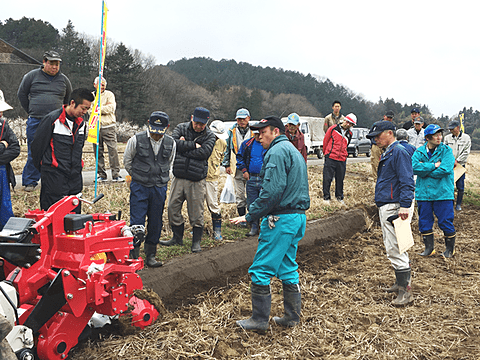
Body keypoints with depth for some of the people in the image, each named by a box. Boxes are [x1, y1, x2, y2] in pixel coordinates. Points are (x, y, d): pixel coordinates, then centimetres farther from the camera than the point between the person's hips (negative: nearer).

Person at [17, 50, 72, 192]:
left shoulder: (63, 79, 9)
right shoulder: (32, 76, 4)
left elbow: (69, 99, 24)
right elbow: (21, 94, 13)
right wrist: (31, 111, 13)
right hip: (35, 122, -1)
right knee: (34, 152, 1)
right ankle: (30, 182, 11)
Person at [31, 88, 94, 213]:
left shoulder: (81, 123, 11)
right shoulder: (52, 119, -10)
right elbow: (37, 146, -4)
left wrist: (77, 168, 16)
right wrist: (44, 169, 6)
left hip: (75, 178, 6)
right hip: (54, 176, -6)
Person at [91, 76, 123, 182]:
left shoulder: (109, 94, 6)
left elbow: (111, 108, -8)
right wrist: (104, 107, -7)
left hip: (108, 127, -3)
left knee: (113, 149, -10)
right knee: (98, 151, 4)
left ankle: (116, 174, -9)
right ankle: (101, 175, 12)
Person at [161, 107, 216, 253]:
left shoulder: (210, 136, 1)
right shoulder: (181, 128, 6)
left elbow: (204, 152, -16)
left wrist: (183, 147, -12)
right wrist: (193, 145, -14)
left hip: (197, 180, -2)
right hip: (179, 178, 3)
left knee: (196, 212, 1)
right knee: (173, 208, 8)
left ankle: (196, 242, 17)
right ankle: (177, 237, 27)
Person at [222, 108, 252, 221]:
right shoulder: (232, 132, 9)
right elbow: (228, 149, 14)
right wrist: (227, 164, 9)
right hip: (237, 168, 2)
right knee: (239, 194, 4)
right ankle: (242, 217, 14)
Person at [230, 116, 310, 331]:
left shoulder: (277, 152, -12)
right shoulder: (293, 151, 20)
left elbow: (272, 191, -22)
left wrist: (250, 216, -17)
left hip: (281, 218, -10)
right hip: (298, 216, 10)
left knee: (261, 270, -2)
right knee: (288, 268, 16)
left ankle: (259, 320, 5)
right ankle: (292, 317, 22)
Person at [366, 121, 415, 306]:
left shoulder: (399, 152, -12)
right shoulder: (387, 153, 19)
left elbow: (407, 182, -21)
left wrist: (405, 205, -29)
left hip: (393, 207, -11)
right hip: (385, 207, 11)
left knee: (395, 249, -11)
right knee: (394, 247, 16)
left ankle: (405, 291, -7)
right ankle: (401, 283, 26)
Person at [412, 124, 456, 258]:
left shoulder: (446, 151, -1)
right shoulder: (419, 152, 5)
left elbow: (445, 170, -16)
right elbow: (414, 167, -13)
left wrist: (424, 170, -10)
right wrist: (434, 165, -16)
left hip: (443, 193, -2)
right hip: (423, 194, 3)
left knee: (446, 222, 2)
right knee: (424, 222, 9)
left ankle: (450, 248, 22)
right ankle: (429, 248, 25)